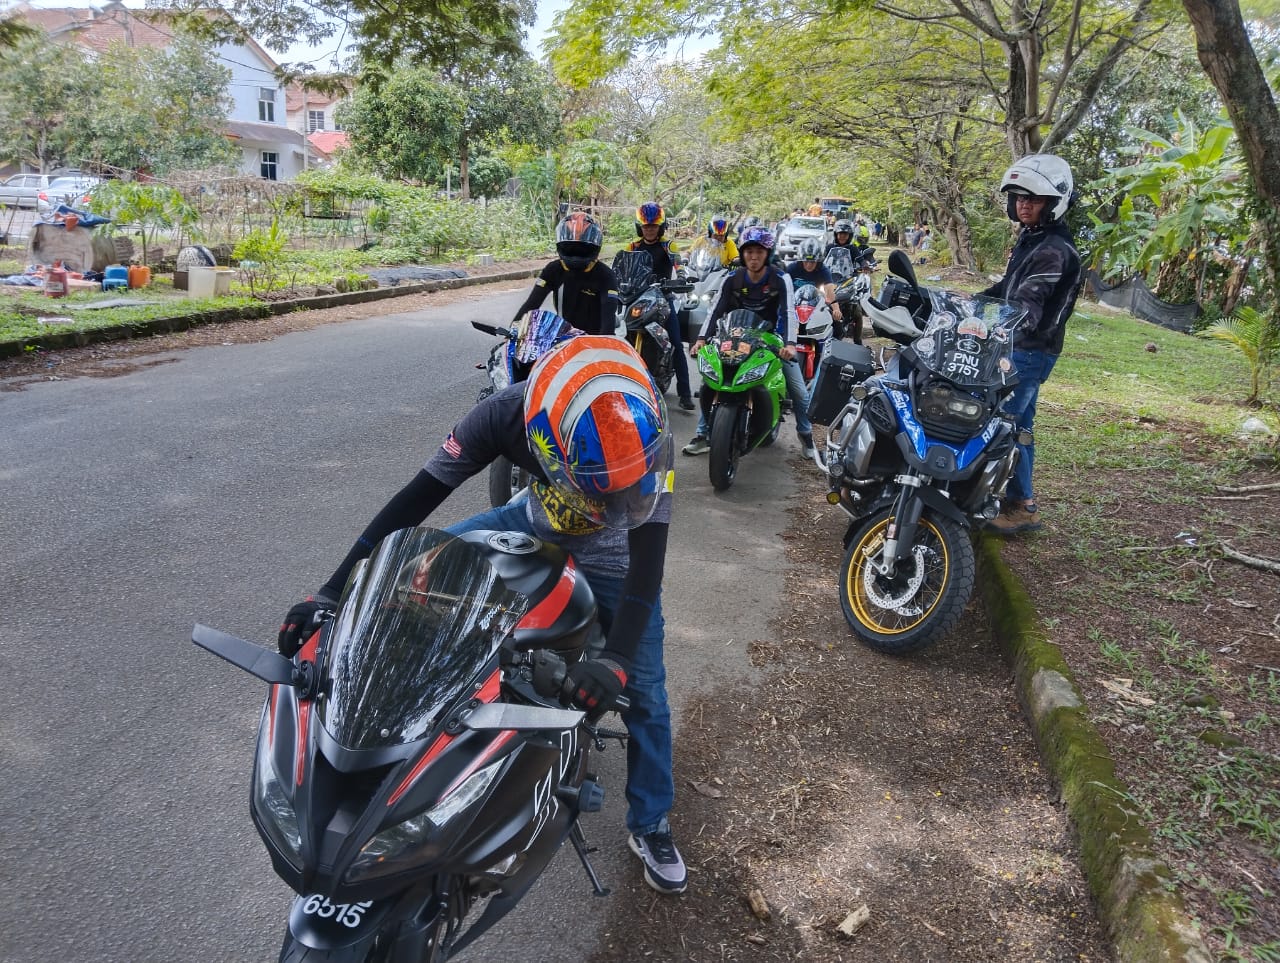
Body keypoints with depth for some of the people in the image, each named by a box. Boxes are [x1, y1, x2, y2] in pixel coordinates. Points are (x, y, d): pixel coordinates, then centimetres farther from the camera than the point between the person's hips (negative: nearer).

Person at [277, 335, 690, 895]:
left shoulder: (648, 442, -38)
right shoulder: (504, 415, -34)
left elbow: (647, 564, -38)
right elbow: (417, 497, -29)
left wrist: (615, 661, -50)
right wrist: (332, 592, -30)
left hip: (612, 560, -2)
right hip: (533, 526, 2)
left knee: (643, 695, -1)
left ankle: (650, 826, 21)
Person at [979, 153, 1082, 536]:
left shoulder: (1055, 250, -18)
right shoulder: (1030, 238, 14)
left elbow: (1027, 303, -31)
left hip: (1030, 351, -10)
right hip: (1016, 347, 10)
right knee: (1017, 423, 15)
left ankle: (1023, 507, -1)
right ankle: (1018, 494, 25)